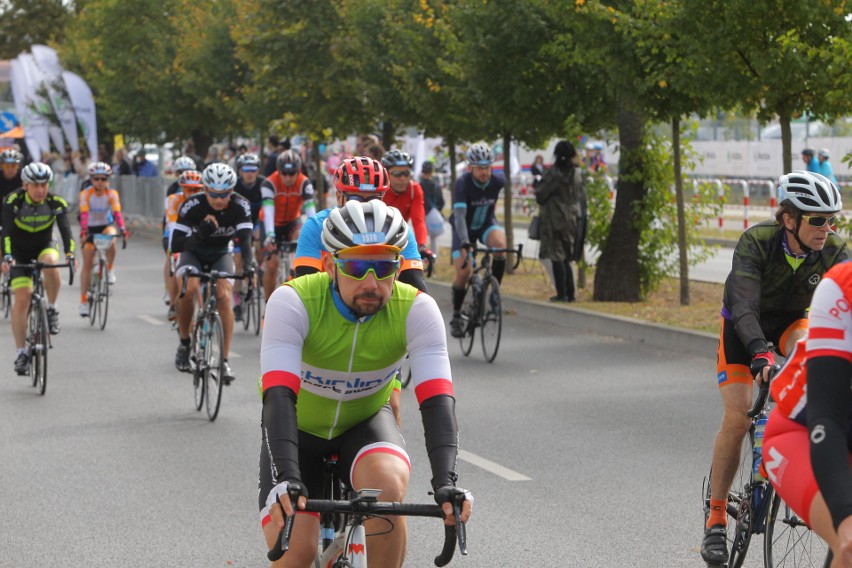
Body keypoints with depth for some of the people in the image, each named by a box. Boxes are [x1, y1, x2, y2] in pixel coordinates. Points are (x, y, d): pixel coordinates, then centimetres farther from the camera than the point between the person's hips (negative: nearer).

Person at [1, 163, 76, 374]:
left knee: (51, 263, -36)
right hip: (19, 252, -1)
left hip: (44, 246, 1)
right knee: (22, 298, -13)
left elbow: (65, 230, -27)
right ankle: (20, 353, -5)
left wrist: (70, 254, -44)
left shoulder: (56, 203, -19)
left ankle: (52, 309, -14)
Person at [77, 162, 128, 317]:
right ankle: (83, 301, 0)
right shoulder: (86, 194, -18)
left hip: (106, 225, 0)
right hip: (90, 228, 0)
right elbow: (84, 214, -30)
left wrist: (122, 229, -44)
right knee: (87, 264, -4)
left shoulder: (112, 194, -16)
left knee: (111, 238, -36)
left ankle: (110, 269, -14)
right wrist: (83, 232, -45)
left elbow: (117, 212, -28)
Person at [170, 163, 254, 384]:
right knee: (188, 288, -29)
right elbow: (175, 244, -29)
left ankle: (224, 360, -16)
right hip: (193, 253, -1)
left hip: (220, 255, 1)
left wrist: (248, 265, -49)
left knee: (224, 297, -22)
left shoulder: (240, 206, -24)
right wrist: (200, 233, -47)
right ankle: (184, 343, -6)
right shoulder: (192, 206, -28)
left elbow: (245, 238, -31)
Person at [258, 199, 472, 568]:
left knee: (388, 487, -32)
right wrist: (287, 478, -52)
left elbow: (437, 400, -33)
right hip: (299, 428, -1)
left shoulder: (416, 309, -25)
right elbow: (279, 397, -38)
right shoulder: (293, 302, -30)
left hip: (365, 422, 1)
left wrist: (446, 482, -48)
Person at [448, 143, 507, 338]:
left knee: (500, 244, -32)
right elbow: (459, 215, -36)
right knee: (463, 272, -14)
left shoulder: (498, 182, -18)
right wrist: (464, 242, -49)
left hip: (486, 223, 2)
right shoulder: (463, 183, -27)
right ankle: (456, 315, 6)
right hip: (465, 228, -2)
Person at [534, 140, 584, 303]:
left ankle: (562, 293, -4)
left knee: (557, 257, -1)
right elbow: (582, 195, 11)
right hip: (573, 217, 6)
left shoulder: (554, 174, -15)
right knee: (566, 258, 14)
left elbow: (540, 195, -12)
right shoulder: (578, 173, 3)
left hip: (555, 218, -6)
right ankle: (570, 293, 11)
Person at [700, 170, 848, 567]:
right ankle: (716, 517, -2)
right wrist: (760, 353, -58)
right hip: (743, 327, -2)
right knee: (738, 417, -16)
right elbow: (744, 304, -42)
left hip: (790, 322, 2)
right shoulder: (757, 242, -32)